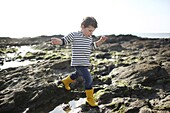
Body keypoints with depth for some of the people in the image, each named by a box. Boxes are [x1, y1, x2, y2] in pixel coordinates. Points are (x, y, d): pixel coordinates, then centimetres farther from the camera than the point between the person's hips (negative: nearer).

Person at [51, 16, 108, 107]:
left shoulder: (89, 38, 6)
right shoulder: (74, 35, -13)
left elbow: (92, 47, 20)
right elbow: (64, 41, -7)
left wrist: (100, 41, 7)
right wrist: (58, 41, -29)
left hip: (85, 63, 9)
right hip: (78, 63, -8)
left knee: (77, 74, 31)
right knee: (88, 79, -12)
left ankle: (65, 81, 60)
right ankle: (90, 99, 6)